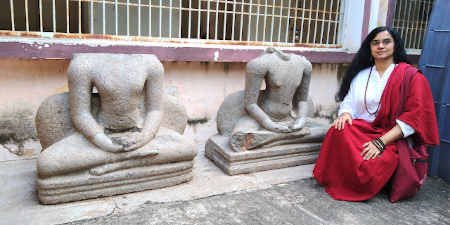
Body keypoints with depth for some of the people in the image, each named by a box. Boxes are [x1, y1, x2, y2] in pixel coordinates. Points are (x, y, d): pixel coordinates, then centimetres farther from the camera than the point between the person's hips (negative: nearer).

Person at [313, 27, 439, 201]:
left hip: (393, 138, -3)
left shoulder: (411, 76, 0)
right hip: (363, 130, 4)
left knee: (372, 165, -33)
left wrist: (381, 141, -20)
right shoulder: (361, 74, 14)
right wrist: (345, 114, -16)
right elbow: (349, 102, 12)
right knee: (340, 131, -30)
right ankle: (335, 180, -11)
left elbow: (414, 116, -9)